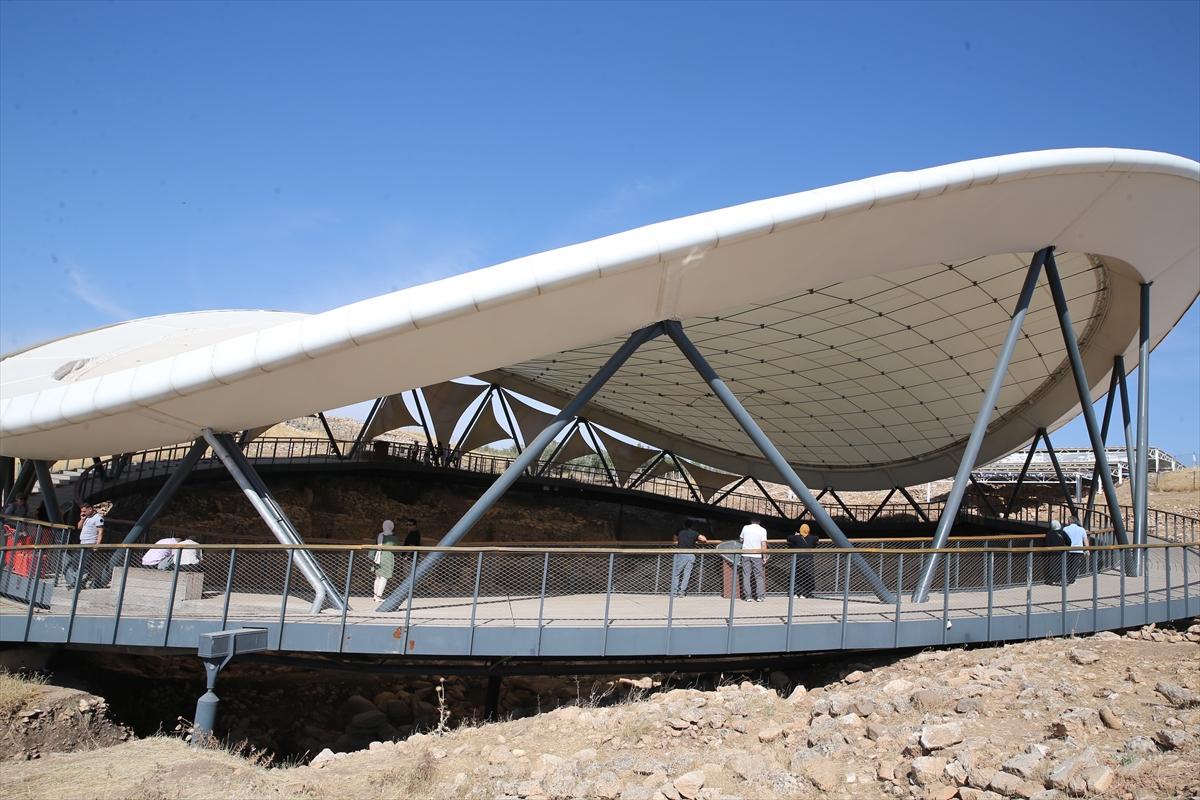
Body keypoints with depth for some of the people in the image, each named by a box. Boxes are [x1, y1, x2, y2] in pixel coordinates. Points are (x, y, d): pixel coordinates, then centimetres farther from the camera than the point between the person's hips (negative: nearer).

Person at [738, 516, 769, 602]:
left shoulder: (745, 528, 4)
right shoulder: (762, 530, -3)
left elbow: (740, 540, 17)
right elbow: (763, 545, -10)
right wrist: (764, 557, -5)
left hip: (745, 555, 1)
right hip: (757, 555, -1)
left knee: (746, 575, 4)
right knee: (759, 576, 6)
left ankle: (748, 596, 2)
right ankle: (760, 596, 2)